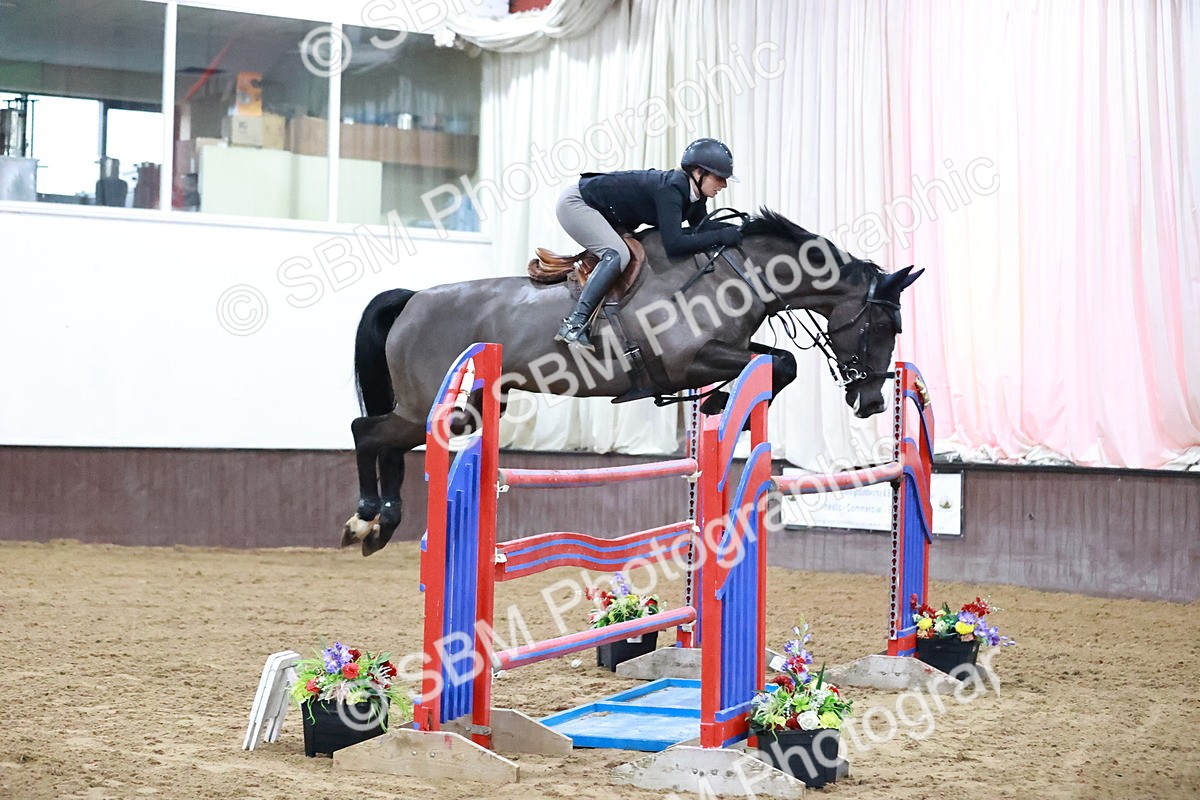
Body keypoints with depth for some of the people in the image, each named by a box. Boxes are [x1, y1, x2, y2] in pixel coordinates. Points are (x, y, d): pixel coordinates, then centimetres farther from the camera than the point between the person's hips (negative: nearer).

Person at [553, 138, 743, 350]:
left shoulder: (696, 197, -3)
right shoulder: (671, 188, -30)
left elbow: (701, 232, 3)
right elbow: (674, 245, -38)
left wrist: (734, 230, -13)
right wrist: (721, 236, -34)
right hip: (575, 203, -10)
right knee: (618, 255, -27)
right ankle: (574, 324, -32)